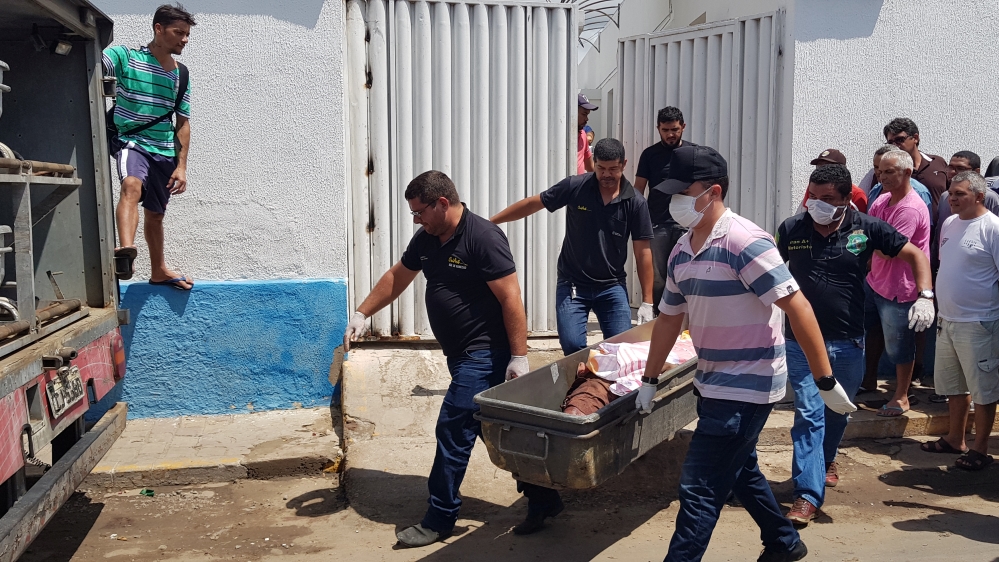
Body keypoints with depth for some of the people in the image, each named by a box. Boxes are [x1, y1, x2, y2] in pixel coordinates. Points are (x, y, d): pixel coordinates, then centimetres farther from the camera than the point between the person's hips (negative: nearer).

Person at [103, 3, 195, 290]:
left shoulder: (181, 76, 9)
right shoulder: (125, 56, -3)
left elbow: (182, 123, 10)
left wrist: (181, 166, 4)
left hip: (164, 152, 5)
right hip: (131, 142, -5)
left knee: (155, 213, 14)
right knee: (132, 185, -34)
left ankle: (159, 270, 30)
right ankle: (125, 250, -53)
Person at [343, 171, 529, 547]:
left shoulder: (483, 237, -18)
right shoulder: (426, 239, 8)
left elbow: (511, 297, -21)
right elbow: (396, 277, 21)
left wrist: (519, 356, -22)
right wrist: (361, 314, 17)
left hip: (484, 354, -9)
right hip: (461, 353, 9)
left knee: (453, 429, -7)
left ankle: (440, 519, 7)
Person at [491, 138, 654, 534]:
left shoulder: (635, 203, -6)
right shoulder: (576, 187, -8)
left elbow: (643, 253, -3)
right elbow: (532, 204, 1)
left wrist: (647, 303, -5)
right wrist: (489, 221, 3)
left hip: (612, 285, 1)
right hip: (573, 283, -1)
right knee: (574, 349, -12)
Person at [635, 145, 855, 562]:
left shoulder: (744, 242, -21)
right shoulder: (682, 251, 5)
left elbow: (797, 307, -22)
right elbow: (669, 318, 14)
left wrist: (825, 381, -21)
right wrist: (650, 380, 16)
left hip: (746, 386, -9)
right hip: (713, 383, 9)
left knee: (699, 488, -6)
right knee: (740, 471, 25)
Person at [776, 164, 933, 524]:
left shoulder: (867, 229, -5)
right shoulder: (790, 229, -5)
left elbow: (915, 255, 3)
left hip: (848, 343, 2)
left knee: (838, 411, 20)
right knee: (808, 414, -7)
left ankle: (826, 459, 48)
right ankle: (808, 494, -4)